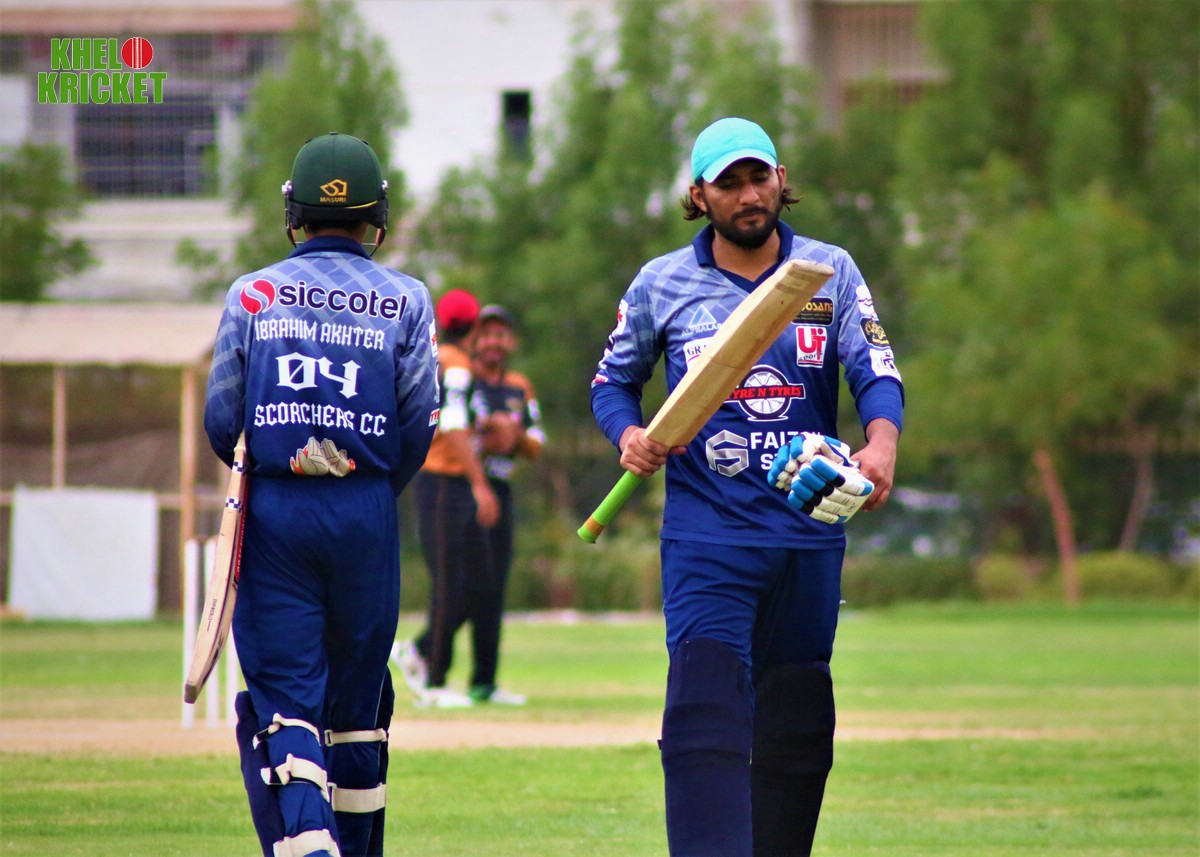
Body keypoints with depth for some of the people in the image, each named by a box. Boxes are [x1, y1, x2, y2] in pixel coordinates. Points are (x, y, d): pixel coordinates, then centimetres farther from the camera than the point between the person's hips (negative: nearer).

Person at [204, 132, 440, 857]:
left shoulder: (251, 294, 3)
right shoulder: (406, 301, 2)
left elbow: (221, 422, 2)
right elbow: (419, 425, -1)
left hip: (273, 515, -1)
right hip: (366, 515, 1)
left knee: (283, 696, -3)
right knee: (357, 696, 14)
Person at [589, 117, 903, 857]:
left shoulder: (831, 273, 5)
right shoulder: (661, 284, 5)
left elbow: (877, 370, -7)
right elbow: (614, 379, 17)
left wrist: (882, 444, -29)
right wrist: (628, 435, -6)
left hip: (809, 534, 2)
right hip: (707, 532, -2)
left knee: (798, 720, 10)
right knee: (706, 712, -16)